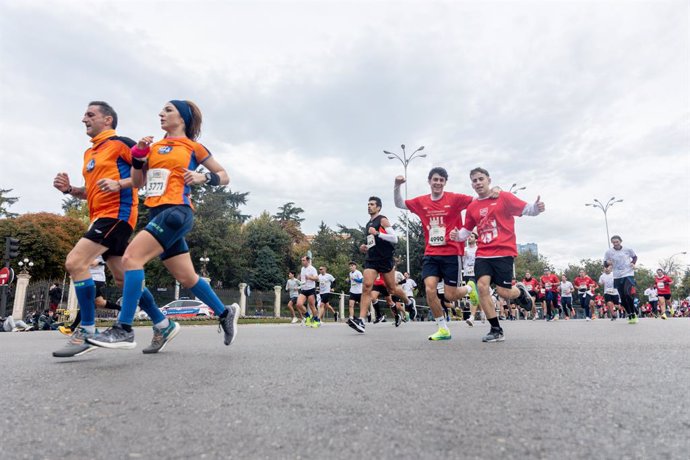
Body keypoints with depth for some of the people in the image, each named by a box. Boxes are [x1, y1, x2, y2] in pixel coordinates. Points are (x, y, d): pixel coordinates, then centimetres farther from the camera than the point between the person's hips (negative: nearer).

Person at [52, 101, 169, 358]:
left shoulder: (120, 143, -3)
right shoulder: (89, 153, 23)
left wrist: (119, 184, -22)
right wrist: (69, 189, 11)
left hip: (117, 214, -9)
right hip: (101, 218, 9)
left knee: (75, 262, -17)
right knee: (122, 278, 9)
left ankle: (87, 332, -9)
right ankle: (162, 325, 17)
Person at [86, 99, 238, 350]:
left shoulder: (193, 147, 5)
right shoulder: (154, 147, 19)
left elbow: (224, 177, 8)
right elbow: (137, 183, 19)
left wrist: (203, 177, -10)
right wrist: (138, 155, 5)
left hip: (176, 212, -7)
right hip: (158, 214, 7)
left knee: (132, 256, -20)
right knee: (187, 278, 10)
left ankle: (124, 330, -16)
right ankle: (225, 313, 26)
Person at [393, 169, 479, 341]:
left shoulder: (454, 199, -5)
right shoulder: (421, 202, 6)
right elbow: (399, 204, 16)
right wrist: (397, 186, 2)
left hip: (452, 253, -3)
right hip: (431, 254, 3)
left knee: (450, 296, 0)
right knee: (429, 289, -11)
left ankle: (470, 287, 35)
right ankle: (443, 328, 6)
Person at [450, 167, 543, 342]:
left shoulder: (504, 197, 0)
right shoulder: (472, 207, 12)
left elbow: (527, 209, -2)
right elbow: (467, 230, 19)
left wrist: (537, 207, -25)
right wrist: (457, 235, -2)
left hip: (504, 253, -3)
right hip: (483, 254, 4)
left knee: (503, 292, -7)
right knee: (482, 286, -15)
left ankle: (520, 291, 33)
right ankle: (496, 330, -2)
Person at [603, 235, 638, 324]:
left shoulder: (628, 250, -1)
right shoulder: (608, 252, -1)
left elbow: (635, 256, 18)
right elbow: (605, 264, 3)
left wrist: (633, 263, -1)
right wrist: (607, 263, -19)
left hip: (628, 274, -2)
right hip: (617, 277, 2)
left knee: (628, 294, -19)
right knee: (623, 298, 4)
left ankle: (633, 314, -2)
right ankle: (630, 315, 19)